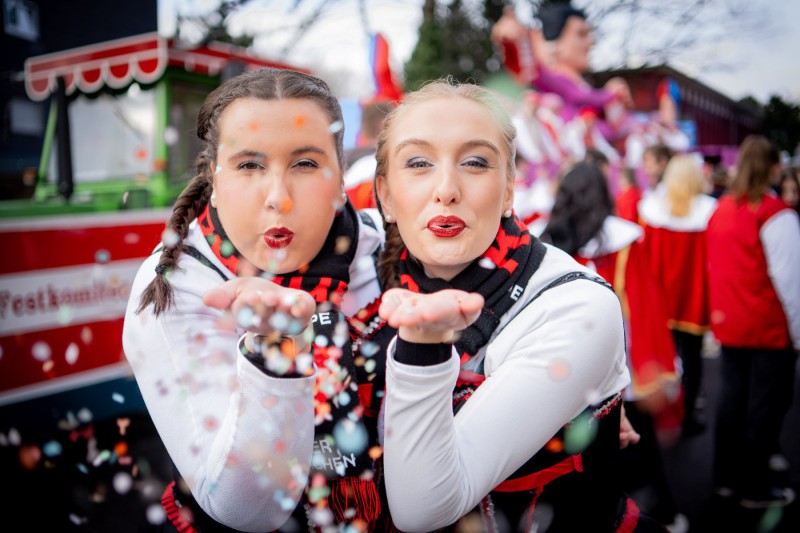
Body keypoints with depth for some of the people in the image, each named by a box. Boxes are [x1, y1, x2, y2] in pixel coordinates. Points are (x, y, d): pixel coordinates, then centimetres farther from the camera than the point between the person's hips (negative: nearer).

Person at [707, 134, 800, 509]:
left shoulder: (721, 209, 5)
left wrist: (719, 314, 15)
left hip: (728, 324, 6)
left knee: (731, 401, 15)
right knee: (766, 407, 6)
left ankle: (727, 478, 27)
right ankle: (755, 489, 16)